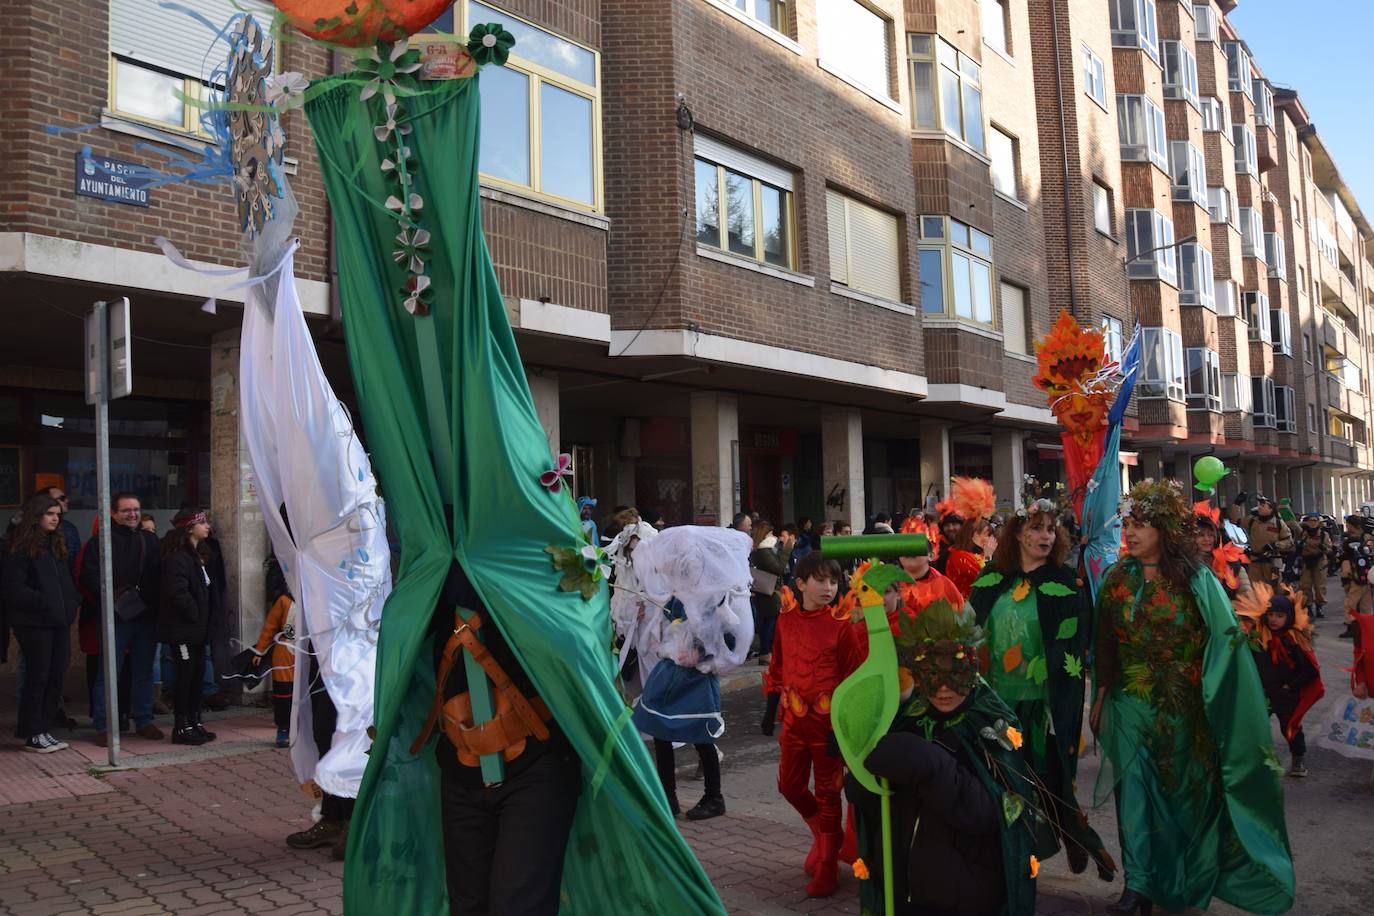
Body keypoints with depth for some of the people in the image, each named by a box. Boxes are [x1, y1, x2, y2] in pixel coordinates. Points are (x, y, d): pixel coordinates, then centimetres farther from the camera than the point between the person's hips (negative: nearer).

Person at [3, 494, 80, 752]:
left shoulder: (57, 544, 15)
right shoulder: (20, 547, -8)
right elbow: (13, 588, -13)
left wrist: (73, 602, 5)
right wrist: (44, 602, -18)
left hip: (59, 621, 7)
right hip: (34, 623, -7)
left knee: (56, 677, 7)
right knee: (38, 677, -1)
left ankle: (43, 730, 17)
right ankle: (32, 735, 10)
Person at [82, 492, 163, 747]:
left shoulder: (150, 541, 13)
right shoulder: (100, 541, -1)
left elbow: (160, 576, 13)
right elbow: (89, 577, -9)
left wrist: (155, 603, -1)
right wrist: (112, 596, -21)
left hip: (146, 617, 4)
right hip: (116, 618, -4)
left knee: (144, 672, 11)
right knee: (107, 673, -1)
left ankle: (143, 721, 20)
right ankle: (102, 726, 7)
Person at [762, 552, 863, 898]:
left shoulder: (841, 625, -13)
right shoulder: (785, 620, 0)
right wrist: (771, 709, 9)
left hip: (828, 721, -4)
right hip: (794, 717, 5)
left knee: (827, 794, 6)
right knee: (789, 785, 12)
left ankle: (827, 869, 21)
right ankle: (826, 835, 38)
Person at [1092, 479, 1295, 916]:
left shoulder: (1196, 580, -10)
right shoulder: (1116, 580, 0)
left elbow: (1225, 647, -12)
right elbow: (1104, 647, 6)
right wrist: (1100, 699, 8)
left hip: (1183, 711, -2)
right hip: (1130, 708, 2)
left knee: (1185, 795, 13)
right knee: (1135, 794, 0)